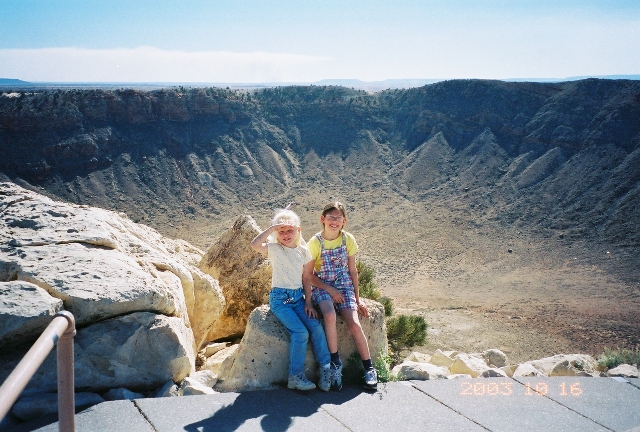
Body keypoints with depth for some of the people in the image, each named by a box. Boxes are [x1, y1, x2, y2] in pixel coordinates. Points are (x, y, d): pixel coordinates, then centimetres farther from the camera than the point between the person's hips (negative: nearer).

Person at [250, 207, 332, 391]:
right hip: (280, 299, -4)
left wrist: (308, 302, 1)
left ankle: (326, 369, 1)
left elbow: (306, 278, 9)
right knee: (300, 332, -20)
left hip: (298, 297, 4)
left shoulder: (303, 251, 7)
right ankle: (295, 376, -6)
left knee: (316, 327, -15)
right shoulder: (274, 249, -4)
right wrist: (272, 228, -20)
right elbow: (254, 244, -24)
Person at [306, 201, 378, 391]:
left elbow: (352, 271, 6)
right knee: (330, 316, -32)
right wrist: (330, 290, -13)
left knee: (354, 324, -18)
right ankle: (336, 364, -15)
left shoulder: (348, 239, -1)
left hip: (345, 286, 2)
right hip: (322, 287, -2)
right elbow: (309, 275, -4)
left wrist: (357, 298, 5)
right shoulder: (315, 242, -9)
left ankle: (369, 368, 0)